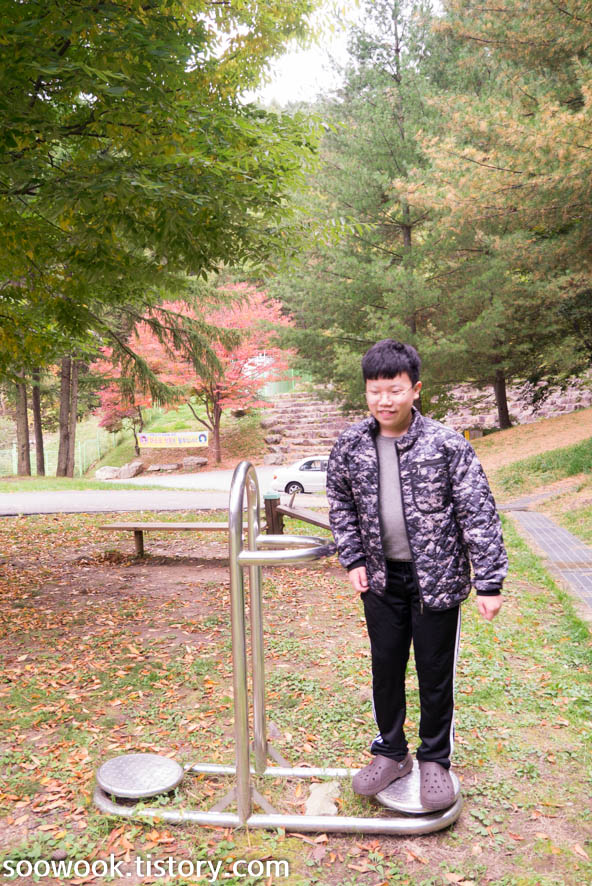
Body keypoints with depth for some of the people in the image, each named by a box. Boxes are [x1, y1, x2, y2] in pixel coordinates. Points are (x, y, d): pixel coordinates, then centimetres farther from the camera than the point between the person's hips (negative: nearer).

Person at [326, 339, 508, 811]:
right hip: (382, 577, 4)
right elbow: (340, 502, 11)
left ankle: (435, 760, 30)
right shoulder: (352, 444, -3)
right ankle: (391, 751, 36)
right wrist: (353, 559, 3)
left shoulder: (446, 444, -15)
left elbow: (479, 514, -13)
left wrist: (490, 582, -14)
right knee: (385, 667, 15)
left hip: (436, 577, -3)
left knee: (436, 672, 9)